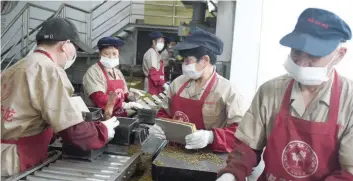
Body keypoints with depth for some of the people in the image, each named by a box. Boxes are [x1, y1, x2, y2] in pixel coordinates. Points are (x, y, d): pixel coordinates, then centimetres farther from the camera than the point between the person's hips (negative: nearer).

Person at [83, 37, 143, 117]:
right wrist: (126, 105, -19)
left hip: (121, 116, 7)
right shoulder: (93, 72, -8)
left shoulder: (118, 72, 15)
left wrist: (129, 96, 0)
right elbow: (100, 100, -20)